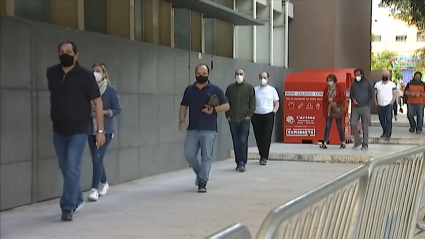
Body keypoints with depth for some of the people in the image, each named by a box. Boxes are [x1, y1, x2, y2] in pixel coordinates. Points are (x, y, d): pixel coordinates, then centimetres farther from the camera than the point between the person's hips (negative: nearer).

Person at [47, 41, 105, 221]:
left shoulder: (85, 75, -11)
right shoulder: (51, 73, 2)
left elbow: (97, 102, -9)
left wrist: (100, 130, -13)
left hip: (78, 131, -5)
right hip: (58, 131, 5)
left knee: (72, 169, -10)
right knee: (65, 169, 14)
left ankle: (67, 207, -6)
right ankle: (77, 200, 32)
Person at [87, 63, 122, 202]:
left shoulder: (111, 90, -7)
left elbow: (117, 109, -5)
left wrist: (102, 112, -18)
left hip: (105, 130, -4)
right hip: (91, 129, 4)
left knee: (98, 157, -13)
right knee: (96, 158, 12)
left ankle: (95, 189, -10)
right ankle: (104, 183, 34)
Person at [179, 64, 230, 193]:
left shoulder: (215, 90, 4)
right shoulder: (189, 90, 13)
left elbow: (226, 106, 3)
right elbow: (183, 106, 16)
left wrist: (213, 110, -14)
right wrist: (182, 120, 0)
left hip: (209, 130, -3)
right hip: (192, 129, 3)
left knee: (206, 156, -5)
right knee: (189, 154, -3)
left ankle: (202, 182, 0)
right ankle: (200, 173, 21)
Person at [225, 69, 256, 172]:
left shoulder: (249, 87, 6)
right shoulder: (230, 88, 11)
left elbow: (252, 102, 4)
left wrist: (249, 115, -6)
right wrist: (228, 115, 2)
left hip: (245, 119, -3)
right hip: (233, 120, 3)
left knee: (243, 141, -11)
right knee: (236, 142, 5)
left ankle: (242, 163, -10)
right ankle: (239, 163, 13)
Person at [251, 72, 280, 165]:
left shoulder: (272, 90, 9)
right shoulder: (255, 90, 9)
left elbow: (277, 103, 12)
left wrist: (274, 112, -3)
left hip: (268, 115, -2)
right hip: (256, 116, 2)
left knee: (267, 137, -8)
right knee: (258, 137, 3)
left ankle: (264, 157, -5)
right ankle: (262, 156, 18)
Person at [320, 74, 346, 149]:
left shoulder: (339, 88, -3)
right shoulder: (326, 89, 9)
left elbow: (343, 97, -11)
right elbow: (324, 100, 8)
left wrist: (333, 99, -15)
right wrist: (324, 111, 1)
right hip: (328, 111, 3)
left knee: (339, 126, 4)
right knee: (327, 126, 0)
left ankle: (343, 143, 14)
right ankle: (324, 143, -3)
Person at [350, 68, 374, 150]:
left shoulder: (368, 83, 1)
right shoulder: (354, 84, 10)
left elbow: (372, 95, 1)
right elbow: (351, 94, 18)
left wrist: (368, 105, -7)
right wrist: (353, 99, -4)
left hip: (365, 107, -3)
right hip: (355, 107, 3)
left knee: (365, 127, -1)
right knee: (353, 124, -7)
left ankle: (365, 144, 5)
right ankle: (357, 142, 9)